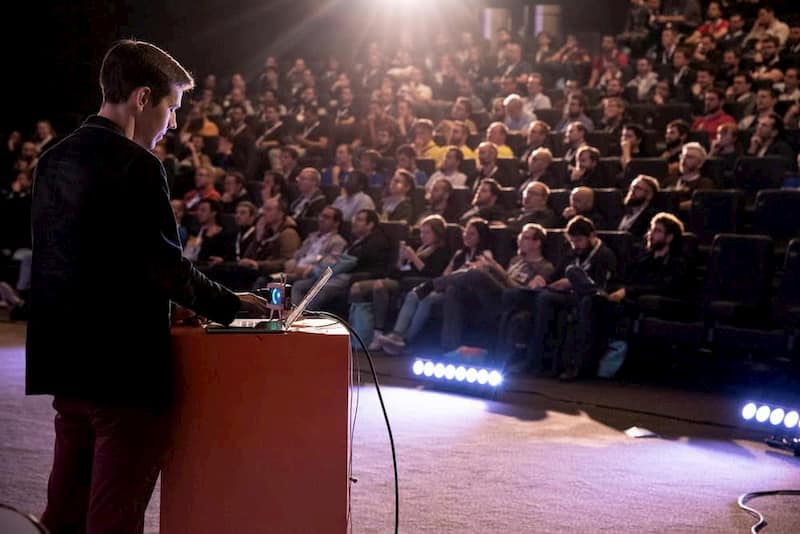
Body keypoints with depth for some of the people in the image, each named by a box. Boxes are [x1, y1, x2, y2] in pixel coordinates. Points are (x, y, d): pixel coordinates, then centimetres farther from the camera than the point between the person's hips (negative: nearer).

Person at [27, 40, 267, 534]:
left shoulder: (54, 160, 10)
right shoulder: (136, 165, -16)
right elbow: (167, 265, -17)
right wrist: (230, 306, -2)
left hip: (65, 361, 8)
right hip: (125, 364, -8)